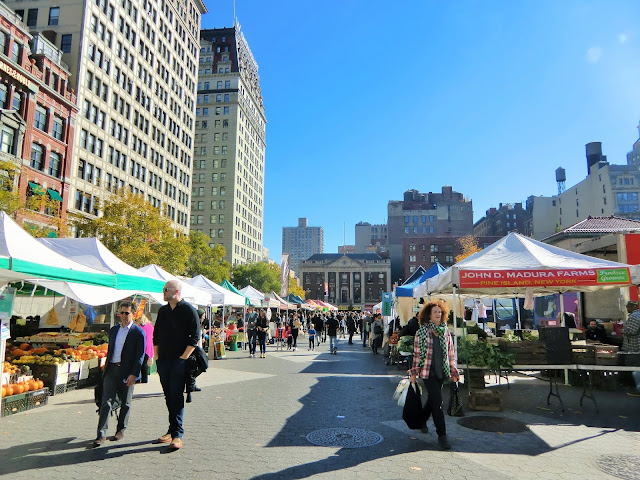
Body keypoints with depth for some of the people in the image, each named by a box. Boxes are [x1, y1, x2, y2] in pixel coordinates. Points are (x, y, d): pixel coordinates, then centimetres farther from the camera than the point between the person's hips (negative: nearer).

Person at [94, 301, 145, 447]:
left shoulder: (138, 332, -5)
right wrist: (106, 368, 14)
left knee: (125, 404, 8)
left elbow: (140, 355, -9)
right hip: (111, 369, 4)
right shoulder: (113, 330, 13)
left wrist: (133, 374, -15)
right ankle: (101, 434, 0)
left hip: (127, 372, -4)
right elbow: (109, 350, 20)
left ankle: (121, 430, 24)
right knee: (106, 401, -4)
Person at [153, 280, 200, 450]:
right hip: (163, 360, 6)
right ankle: (172, 431, 22)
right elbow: (156, 335, 20)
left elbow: (195, 337, -10)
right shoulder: (163, 310, 12)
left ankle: (177, 435, -3)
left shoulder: (188, 310, -7)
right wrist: (156, 356, 12)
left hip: (179, 361, -6)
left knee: (176, 396, -7)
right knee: (169, 396, 12)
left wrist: (183, 357, -15)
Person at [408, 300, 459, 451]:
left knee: (432, 399, 17)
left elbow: (451, 352, 11)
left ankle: (422, 420, 43)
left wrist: (453, 371, 9)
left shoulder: (445, 331, 5)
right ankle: (442, 435, 1)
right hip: (428, 371, -5)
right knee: (437, 401, -7)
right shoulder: (422, 331, -6)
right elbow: (417, 353, -3)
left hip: (441, 371, 5)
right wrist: (414, 372, -2)